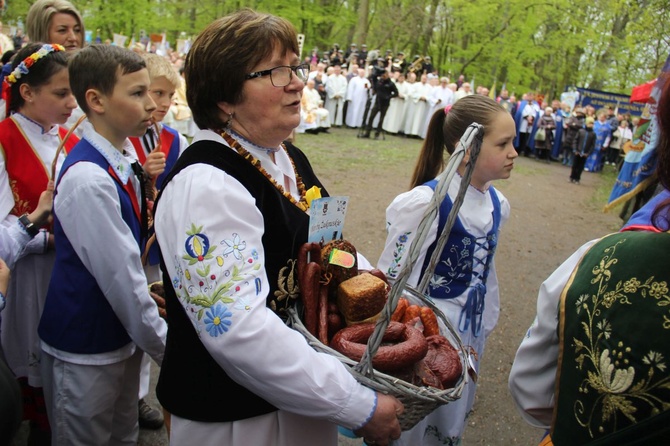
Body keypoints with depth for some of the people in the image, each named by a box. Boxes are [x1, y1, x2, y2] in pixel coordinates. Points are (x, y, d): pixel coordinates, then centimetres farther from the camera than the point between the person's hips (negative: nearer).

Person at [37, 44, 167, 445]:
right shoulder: (88, 180, -27)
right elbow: (120, 277, -24)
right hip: (85, 350, -7)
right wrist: (164, 346, -15)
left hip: (121, 333, 7)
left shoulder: (124, 157, -2)